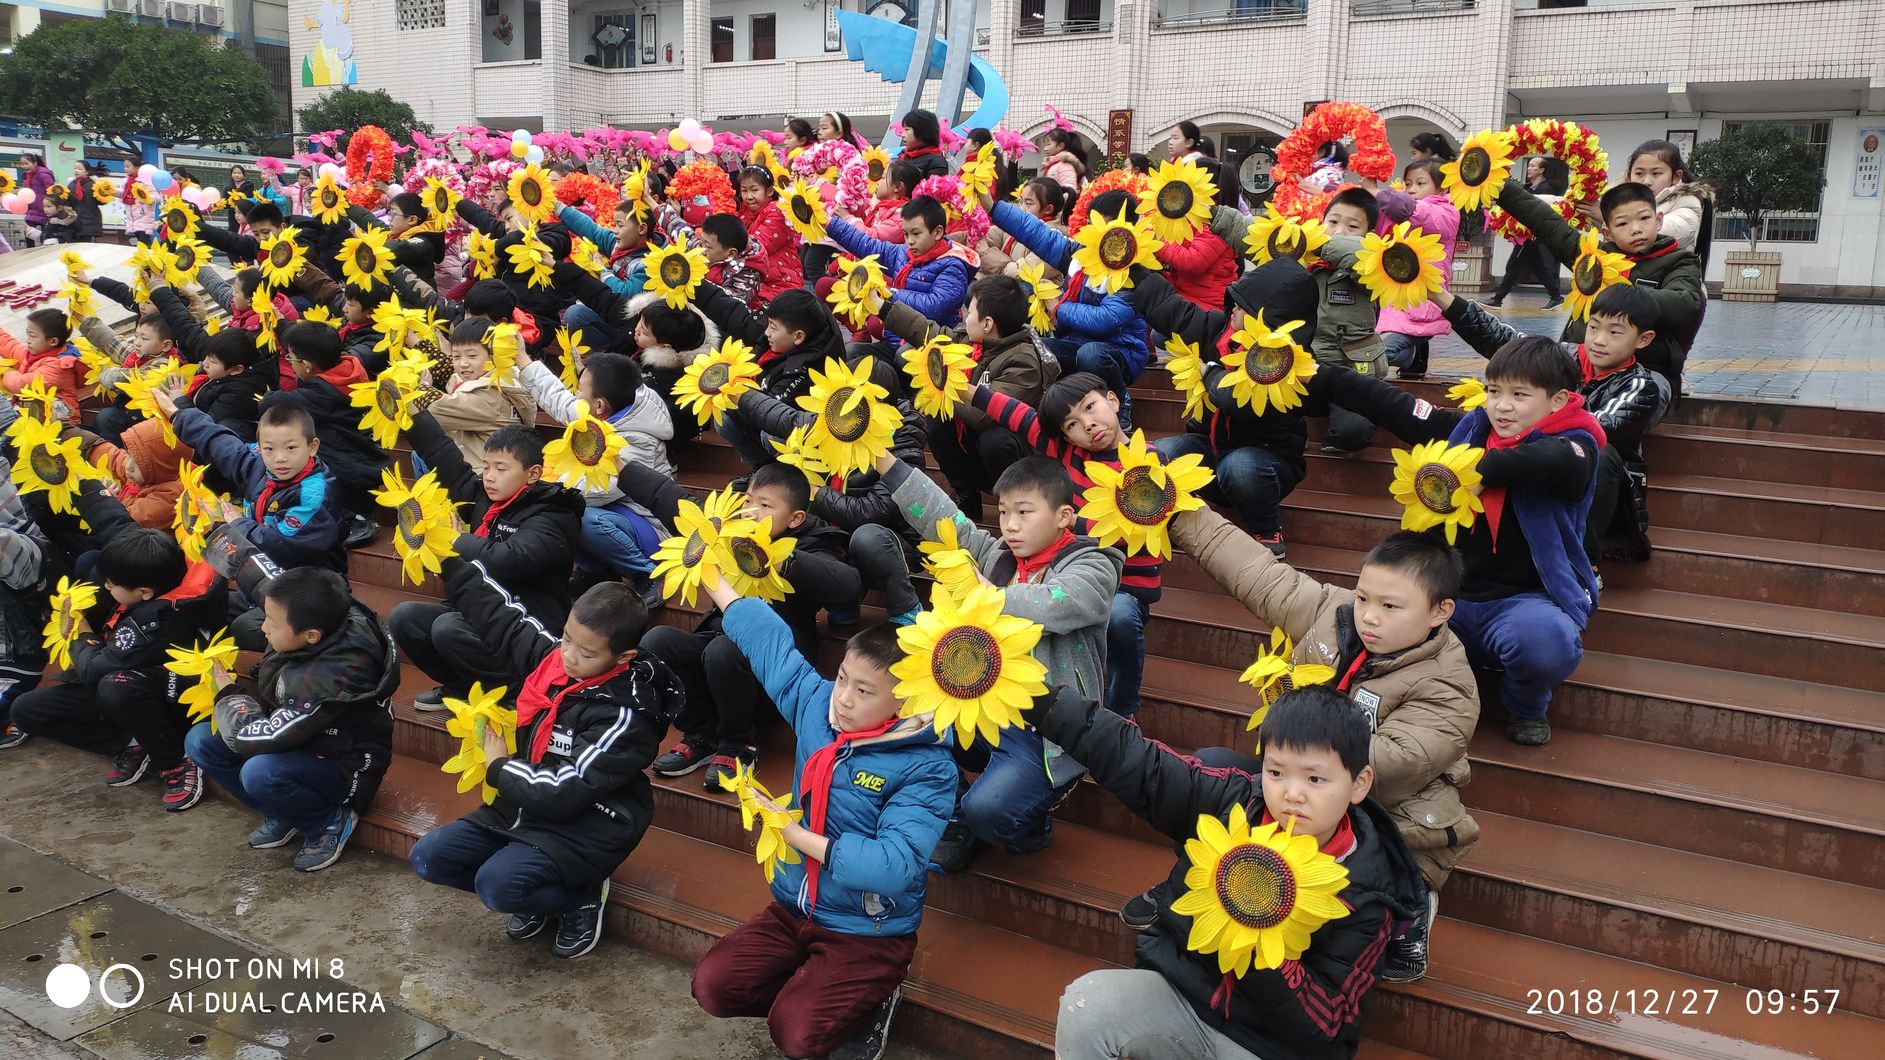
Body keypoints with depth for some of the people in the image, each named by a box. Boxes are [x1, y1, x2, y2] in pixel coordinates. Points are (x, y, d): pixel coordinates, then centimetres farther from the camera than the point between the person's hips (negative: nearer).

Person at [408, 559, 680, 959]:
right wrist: (453, 559, 4)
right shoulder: (550, 654, -5)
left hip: (585, 828, -8)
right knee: (427, 858, -1)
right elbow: (497, 613, 9)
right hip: (524, 805, 8)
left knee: (495, 886, -28)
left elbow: (565, 792, -26)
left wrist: (499, 768, -12)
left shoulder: (624, 714, -25)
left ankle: (581, 897, 2)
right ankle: (535, 891, 14)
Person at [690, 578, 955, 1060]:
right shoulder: (816, 704, -6)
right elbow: (763, 633, 3)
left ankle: (872, 999, 12)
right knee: (712, 986, -6)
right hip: (795, 908, 6)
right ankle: (815, 989, 16)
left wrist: (797, 835, -26)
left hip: (868, 932, -6)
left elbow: (893, 866, -32)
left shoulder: (925, 768, -22)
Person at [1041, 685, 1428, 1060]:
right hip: (1181, 988, 3)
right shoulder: (1234, 802, -7)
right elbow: (1134, 760, -9)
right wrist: (1045, 699, -17)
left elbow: (1321, 1027, -15)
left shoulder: (1363, 900, -12)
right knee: (1086, 1004, -22)